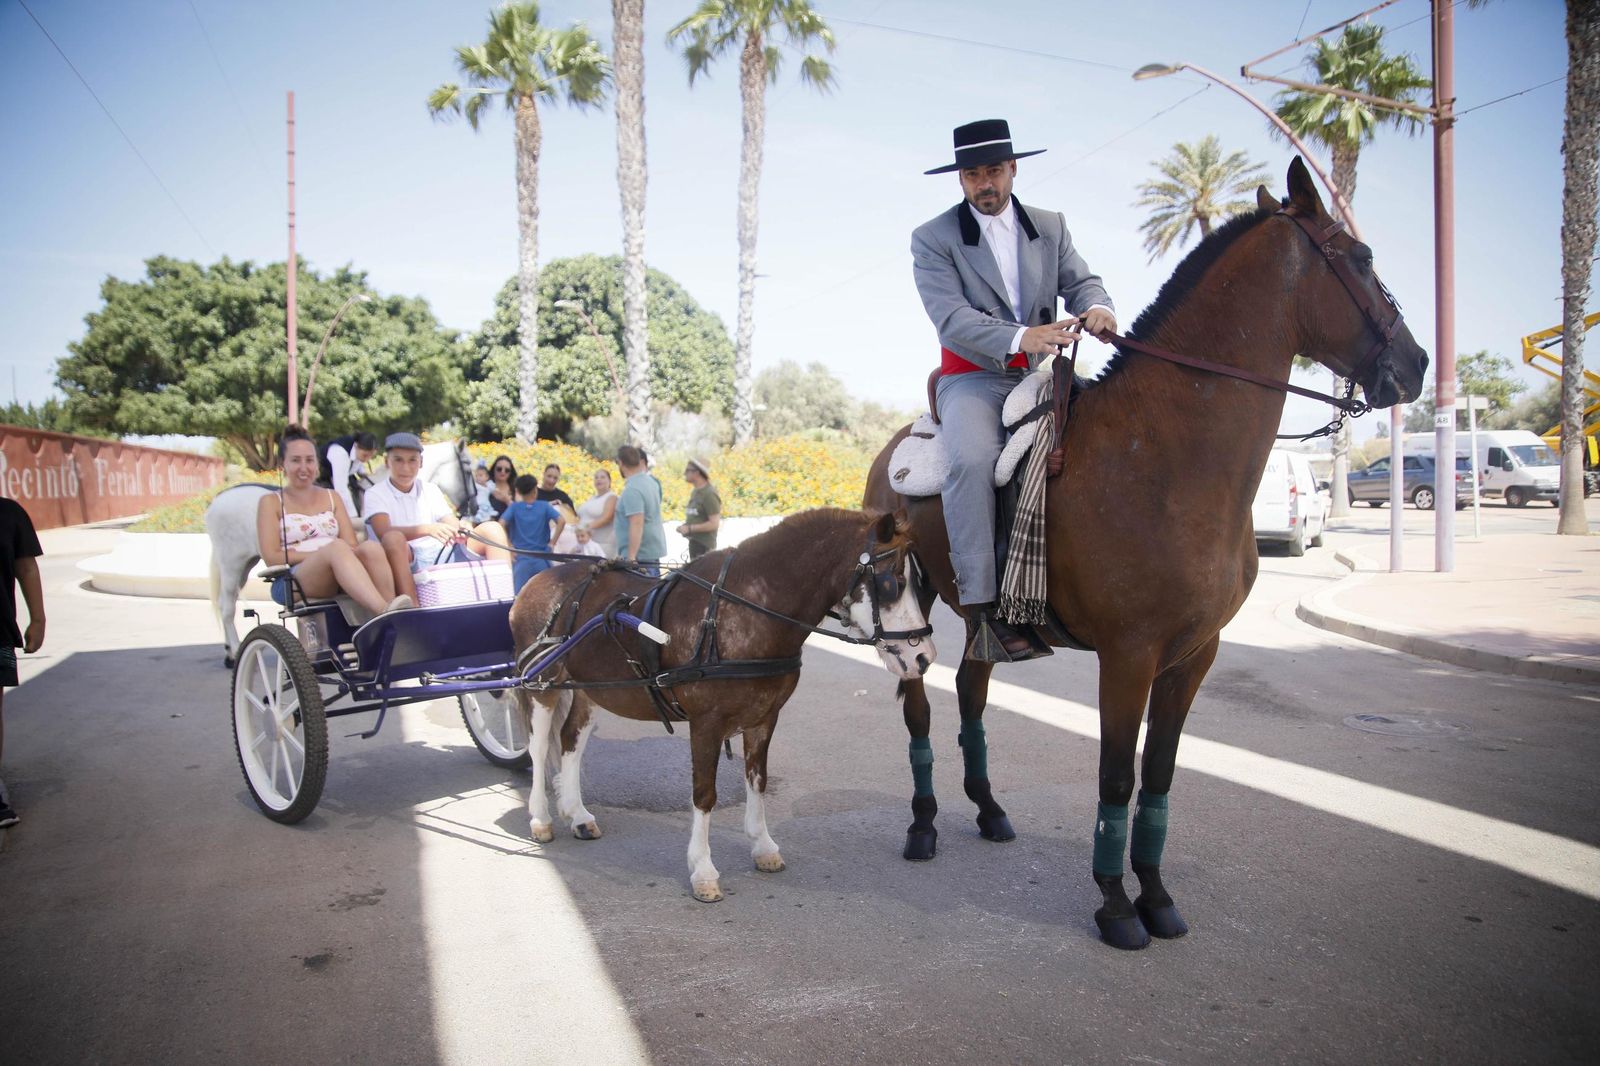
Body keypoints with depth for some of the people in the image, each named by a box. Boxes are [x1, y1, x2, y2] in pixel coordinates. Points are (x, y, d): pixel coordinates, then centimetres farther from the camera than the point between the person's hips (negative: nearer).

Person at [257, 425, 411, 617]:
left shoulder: (332, 497, 26)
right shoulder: (271, 502, 15)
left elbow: (351, 545, 13)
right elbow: (271, 557, 2)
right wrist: (322, 552, -9)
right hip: (298, 577, -3)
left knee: (370, 547, -31)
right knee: (337, 547, -36)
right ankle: (385, 612, -59)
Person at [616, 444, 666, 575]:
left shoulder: (632, 490, -19)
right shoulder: (651, 481, 8)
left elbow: (637, 524, -26)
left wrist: (631, 557, -27)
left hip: (640, 554, -10)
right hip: (654, 550, 10)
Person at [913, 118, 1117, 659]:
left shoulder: (1051, 225, 15)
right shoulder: (932, 238, 0)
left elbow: (1081, 280, 7)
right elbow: (951, 318, -13)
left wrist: (1096, 308, -20)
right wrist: (1020, 337, -30)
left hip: (1043, 372, 5)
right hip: (974, 378, -4)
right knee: (972, 458, -33)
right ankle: (982, 603, -30)